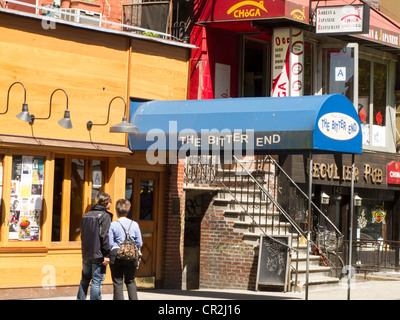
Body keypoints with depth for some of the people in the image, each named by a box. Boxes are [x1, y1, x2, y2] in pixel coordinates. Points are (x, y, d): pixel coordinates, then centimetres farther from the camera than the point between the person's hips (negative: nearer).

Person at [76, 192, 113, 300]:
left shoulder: (86, 215, 12)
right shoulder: (105, 216, -10)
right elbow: (105, 236, -17)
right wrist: (107, 254, -17)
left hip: (86, 254, 7)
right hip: (98, 255, -7)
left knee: (85, 279, 17)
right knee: (97, 281, -3)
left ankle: (80, 298, 18)